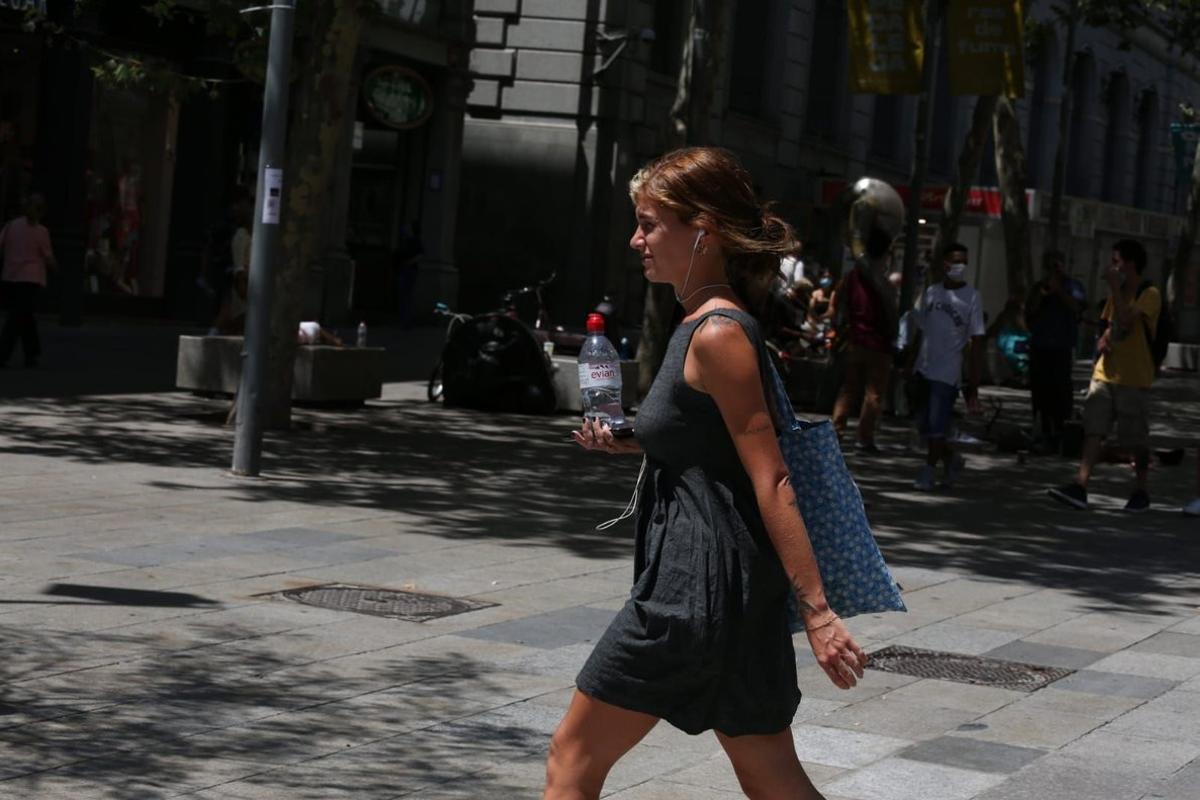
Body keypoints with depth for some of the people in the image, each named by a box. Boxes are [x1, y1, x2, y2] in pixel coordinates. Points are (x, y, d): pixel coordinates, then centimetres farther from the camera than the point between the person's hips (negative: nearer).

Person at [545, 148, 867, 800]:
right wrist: (629, 442, 11)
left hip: (697, 586, -10)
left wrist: (817, 610, -21)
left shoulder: (717, 335, -15)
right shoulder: (705, 324, 13)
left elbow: (771, 481, -19)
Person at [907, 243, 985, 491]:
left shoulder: (971, 298, -4)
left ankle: (929, 471, 10)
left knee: (936, 426, -6)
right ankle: (952, 459, 30)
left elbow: (977, 341, -5)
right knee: (924, 426, 10)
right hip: (924, 369, 5)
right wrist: (910, 366, 14)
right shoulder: (931, 293, 9)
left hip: (947, 373, -5)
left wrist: (973, 383, -10)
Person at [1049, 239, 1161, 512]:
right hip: (1105, 374, 6)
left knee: (1137, 441, 3)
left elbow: (1126, 321, -26)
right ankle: (1080, 486, -14)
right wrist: (1103, 340, 4)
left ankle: (1140, 491, 19)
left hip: (1134, 380, -6)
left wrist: (1115, 287, -22)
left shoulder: (1149, 295, -10)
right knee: (1093, 430, -6)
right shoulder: (1117, 294, 14)